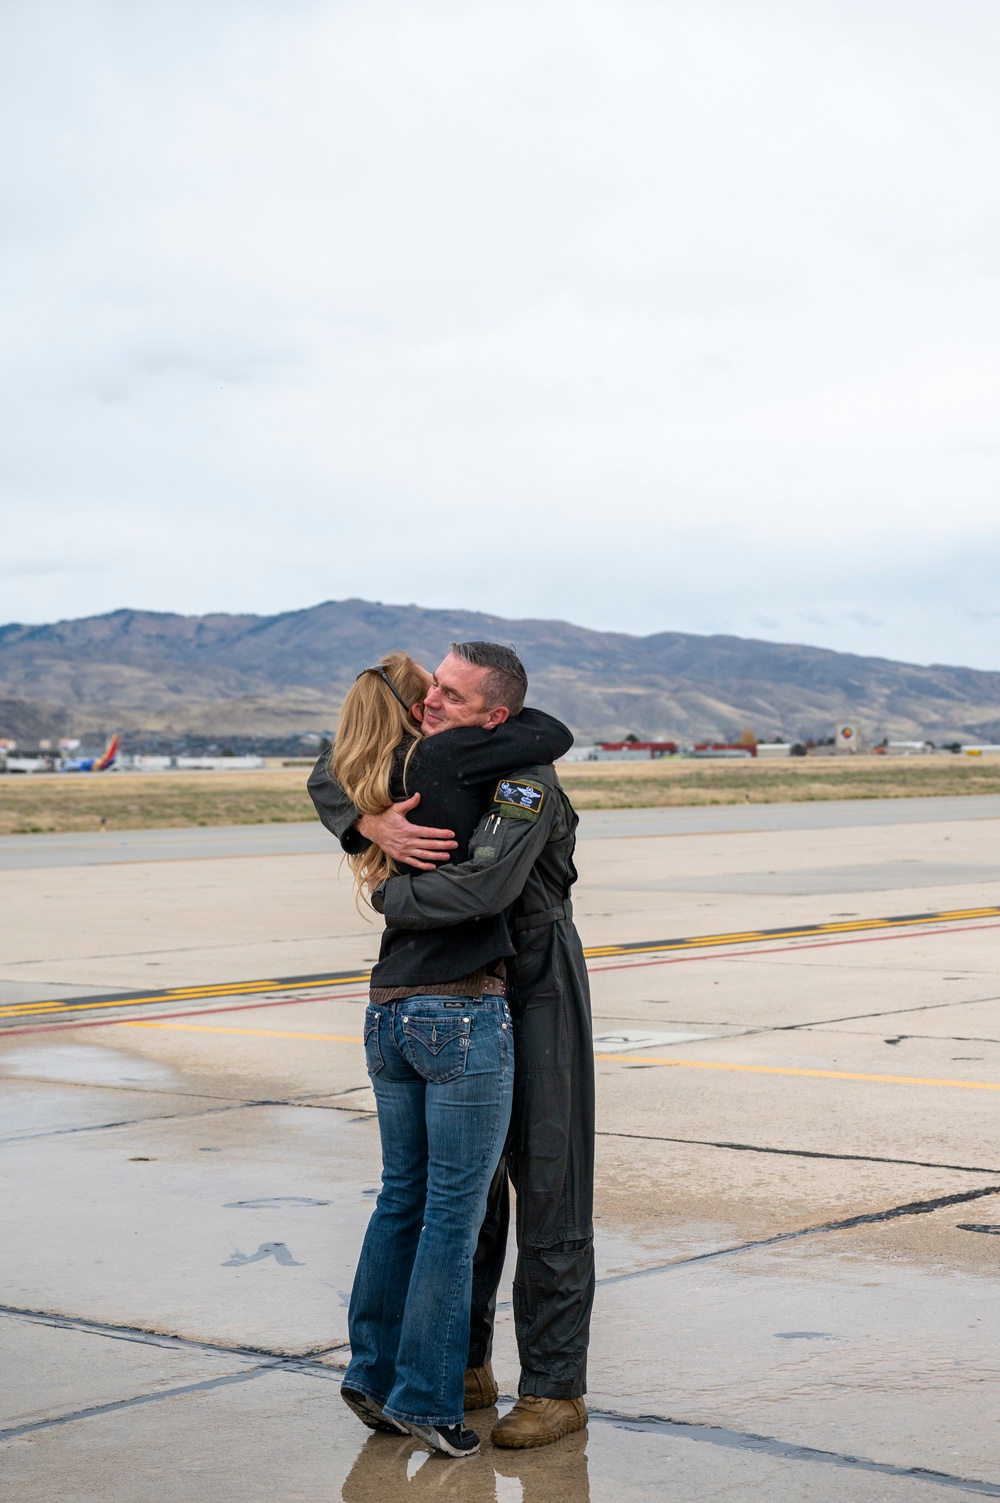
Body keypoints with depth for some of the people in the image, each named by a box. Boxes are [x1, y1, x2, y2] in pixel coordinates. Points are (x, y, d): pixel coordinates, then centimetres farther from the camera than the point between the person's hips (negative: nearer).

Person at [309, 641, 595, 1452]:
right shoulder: (422, 754, -2)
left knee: (547, 1184, -3)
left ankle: (556, 1389, 4)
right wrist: (376, 828, -22)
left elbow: (481, 889, -41)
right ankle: (466, 1367, 24)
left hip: (536, 994, -7)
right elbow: (332, 778, 0)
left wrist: (391, 897, -23)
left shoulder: (523, 782, -27)